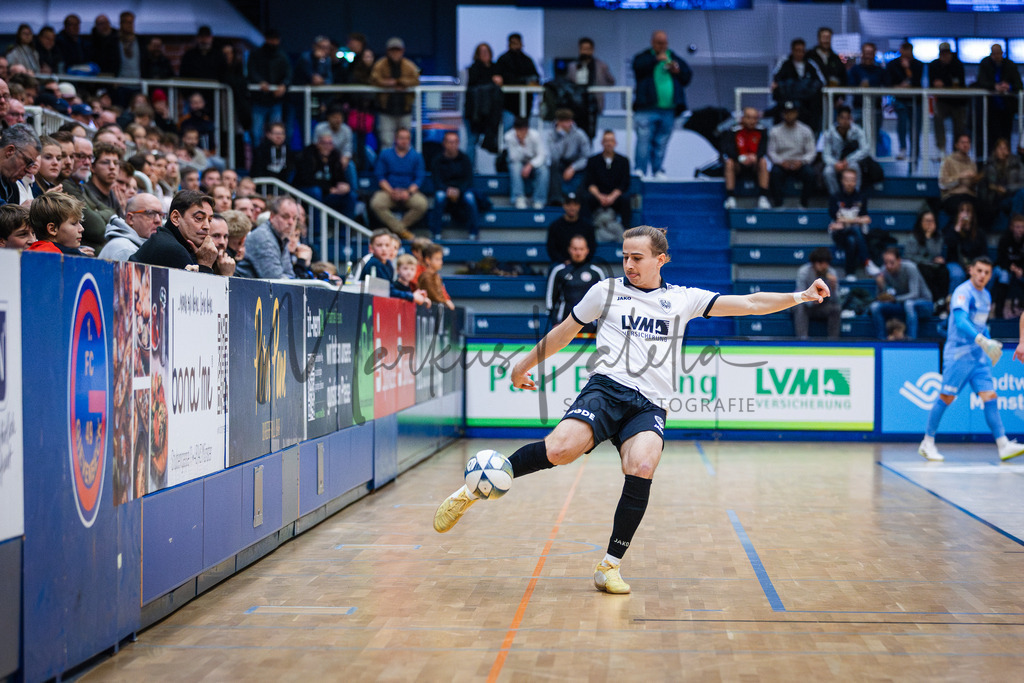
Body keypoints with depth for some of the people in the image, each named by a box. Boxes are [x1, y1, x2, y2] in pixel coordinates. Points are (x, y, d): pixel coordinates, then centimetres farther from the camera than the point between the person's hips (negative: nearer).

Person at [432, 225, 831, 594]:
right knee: (560, 449, -31)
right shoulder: (606, 291, 14)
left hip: (649, 406, 2)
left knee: (642, 468, -29)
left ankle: (610, 566, -17)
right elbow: (563, 333, 26)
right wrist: (524, 365, 32)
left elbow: (748, 303, 15)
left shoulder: (683, 299, 17)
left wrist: (800, 297, 5)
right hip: (607, 390, -1)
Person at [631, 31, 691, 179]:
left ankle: (658, 171, 11)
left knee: (662, 143, 6)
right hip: (647, 110, -3)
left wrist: (677, 71, -6)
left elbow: (688, 77, 13)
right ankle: (640, 170, -10)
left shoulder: (676, 59, 18)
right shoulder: (643, 57, 7)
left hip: (668, 110, 3)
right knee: (644, 140, -10)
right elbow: (639, 68, -14)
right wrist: (656, 59, -22)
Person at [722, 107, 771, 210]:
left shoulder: (761, 131, -3)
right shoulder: (734, 131, -8)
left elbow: (763, 150, -13)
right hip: (738, 165, -1)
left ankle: (763, 197, -29)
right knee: (729, 162, -31)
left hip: (755, 165, 1)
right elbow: (728, 151, -20)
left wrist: (755, 157, -36)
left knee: (763, 162, -29)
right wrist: (741, 158, -37)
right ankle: (730, 198, -32)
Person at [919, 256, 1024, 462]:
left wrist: (990, 342, 14)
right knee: (946, 397, -2)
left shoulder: (986, 296, 14)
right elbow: (960, 321, -29)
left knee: (990, 397, -2)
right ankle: (927, 443, 9)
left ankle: (1003, 446, -6)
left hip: (979, 356, 7)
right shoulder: (963, 292, -13)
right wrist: (982, 340, -41)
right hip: (958, 353, -7)